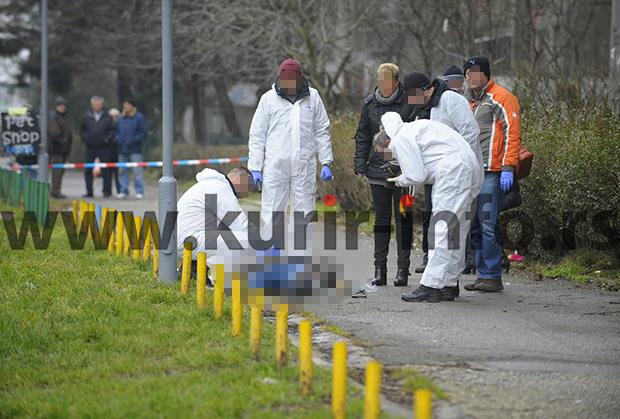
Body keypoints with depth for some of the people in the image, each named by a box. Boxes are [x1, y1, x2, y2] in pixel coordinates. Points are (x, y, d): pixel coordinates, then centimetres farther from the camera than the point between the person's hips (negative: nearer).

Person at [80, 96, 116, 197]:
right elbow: (83, 129, 13)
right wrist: (85, 138, -2)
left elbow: (112, 130, 3)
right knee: (88, 170, 2)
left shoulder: (107, 117, 2)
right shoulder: (87, 116, 7)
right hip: (91, 147, 2)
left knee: (106, 170, -1)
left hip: (104, 147, -2)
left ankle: (107, 191, 5)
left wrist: (107, 139, -10)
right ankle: (89, 191, 10)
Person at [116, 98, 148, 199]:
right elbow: (117, 131, 21)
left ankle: (140, 192, -4)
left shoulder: (139, 118, -3)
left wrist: (133, 140, -16)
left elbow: (144, 133, -6)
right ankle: (124, 191, 15)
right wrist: (117, 139, 0)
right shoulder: (121, 119, 13)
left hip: (135, 150, -6)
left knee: (137, 171, -8)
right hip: (122, 150, 6)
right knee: (122, 171, 7)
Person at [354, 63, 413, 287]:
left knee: (403, 218, 1)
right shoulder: (370, 103, 6)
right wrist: (360, 164, 5)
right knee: (381, 218, 8)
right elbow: (362, 136, 13)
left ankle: (403, 268, 4)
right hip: (378, 170, 4)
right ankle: (380, 268, 12)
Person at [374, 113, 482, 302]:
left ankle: (430, 286, -14)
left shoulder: (400, 140, -2)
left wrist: (400, 180, 10)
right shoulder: (413, 128, 28)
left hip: (453, 171, -10)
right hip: (471, 168, 10)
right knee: (457, 230, 12)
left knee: (443, 228, -11)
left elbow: (417, 176, -8)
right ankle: (449, 285, 16)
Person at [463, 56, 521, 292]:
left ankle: (493, 277, -9)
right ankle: (483, 275, 14)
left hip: (491, 173, -9)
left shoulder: (501, 98, -3)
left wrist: (508, 168, -17)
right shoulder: (469, 102, 22)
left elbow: (512, 135, -10)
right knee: (475, 227, 8)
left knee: (488, 226, -11)